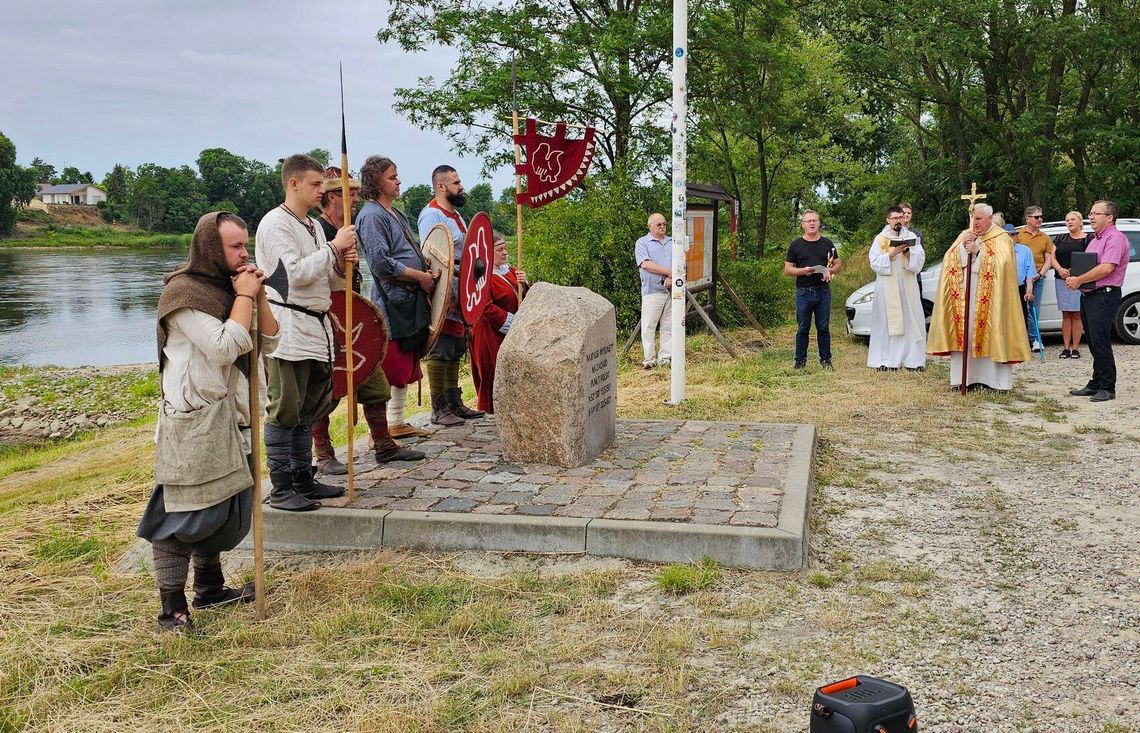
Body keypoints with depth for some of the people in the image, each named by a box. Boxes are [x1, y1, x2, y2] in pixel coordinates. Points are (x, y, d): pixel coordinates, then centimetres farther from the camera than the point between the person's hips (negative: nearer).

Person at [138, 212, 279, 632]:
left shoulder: (230, 288, 14)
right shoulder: (183, 291, -12)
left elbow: (269, 343, 8)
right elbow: (224, 348, -21)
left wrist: (258, 296, -3)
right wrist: (245, 296, -13)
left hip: (230, 418, 9)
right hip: (193, 420, -9)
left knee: (221, 507, 16)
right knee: (183, 511, -6)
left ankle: (210, 588, 29)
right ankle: (172, 608, -2)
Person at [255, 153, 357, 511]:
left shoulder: (314, 226, 18)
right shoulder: (275, 223, -8)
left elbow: (329, 282, 20)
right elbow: (295, 273, -19)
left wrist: (342, 265, -1)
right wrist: (334, 247, -14)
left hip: (317, 326, 9)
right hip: (288, 330, -9)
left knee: (308, 410, 13)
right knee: (284, 411, -4)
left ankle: (303, 480, 22)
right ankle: (280, 488, 2)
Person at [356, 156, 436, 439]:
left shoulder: (396, 213, 19)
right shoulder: (371, 215, -12)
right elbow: (381, 263, -21)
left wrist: (426, 269, 8)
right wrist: (420, 276, -14)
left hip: (410, 300, 10)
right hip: (391, 304, -10)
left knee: (406, 365, 15)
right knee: (387, 368, -8)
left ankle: (397, 422, 25)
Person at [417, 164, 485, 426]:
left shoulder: (455, 214, 19)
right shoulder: (431, 215, -11)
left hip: (460, 292, 10)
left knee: (455, 352, 14)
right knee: (439, 351, -7)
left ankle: (454, 404, 22)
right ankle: (439, 409, -3)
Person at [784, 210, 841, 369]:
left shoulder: (827, 243, 10)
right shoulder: (796, 245, 4)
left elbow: (838, 264, 15)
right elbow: (787, 269, 3)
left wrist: (830, 271, -8)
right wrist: (803, 271, -16)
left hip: (823, 291, 1)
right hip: (803, 291, -1)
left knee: (823, 327, 6)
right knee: (803, 328, 3)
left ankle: (825, 360, 14)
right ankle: (800, 361, 11)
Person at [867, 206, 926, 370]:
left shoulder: (911, 237, 10)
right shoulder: (880, 239, 4)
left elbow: (920, 259, 3)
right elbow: (875, 262, -4)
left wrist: (908, 252, -14)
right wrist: (892, 254, -16)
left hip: (908, 286, 2)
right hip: (887, 287, -2)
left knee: (911, 321, -1)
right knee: (887, 322, -3)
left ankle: (913, 358, 2)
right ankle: (886, 360, -1)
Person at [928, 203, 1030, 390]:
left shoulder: (1001, 238, 1)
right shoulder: (965, 235, 15)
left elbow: (1000, 262, -15)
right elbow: (950, 259, 5)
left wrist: (978, 250, -20)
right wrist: (963, 246, -11)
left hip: (988, 297, -4)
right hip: (964, 294, 4)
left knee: (989, 334, -7)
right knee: (964, 333, -1)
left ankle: (995, 378, -3)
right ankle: (965, 376, 2)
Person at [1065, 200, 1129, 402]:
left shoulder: (1115, 238, -11)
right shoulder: (1095, 240, 21)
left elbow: (1106, 268, -22)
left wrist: (1079, 280, -15)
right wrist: (1074, 277, 6)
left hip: (1105, 296, -10)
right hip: (1088, 295, 10)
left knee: (1100, 343, -10)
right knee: (1094, 343, 12)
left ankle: (1107, 388, -5)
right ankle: (1096, 385, 18)